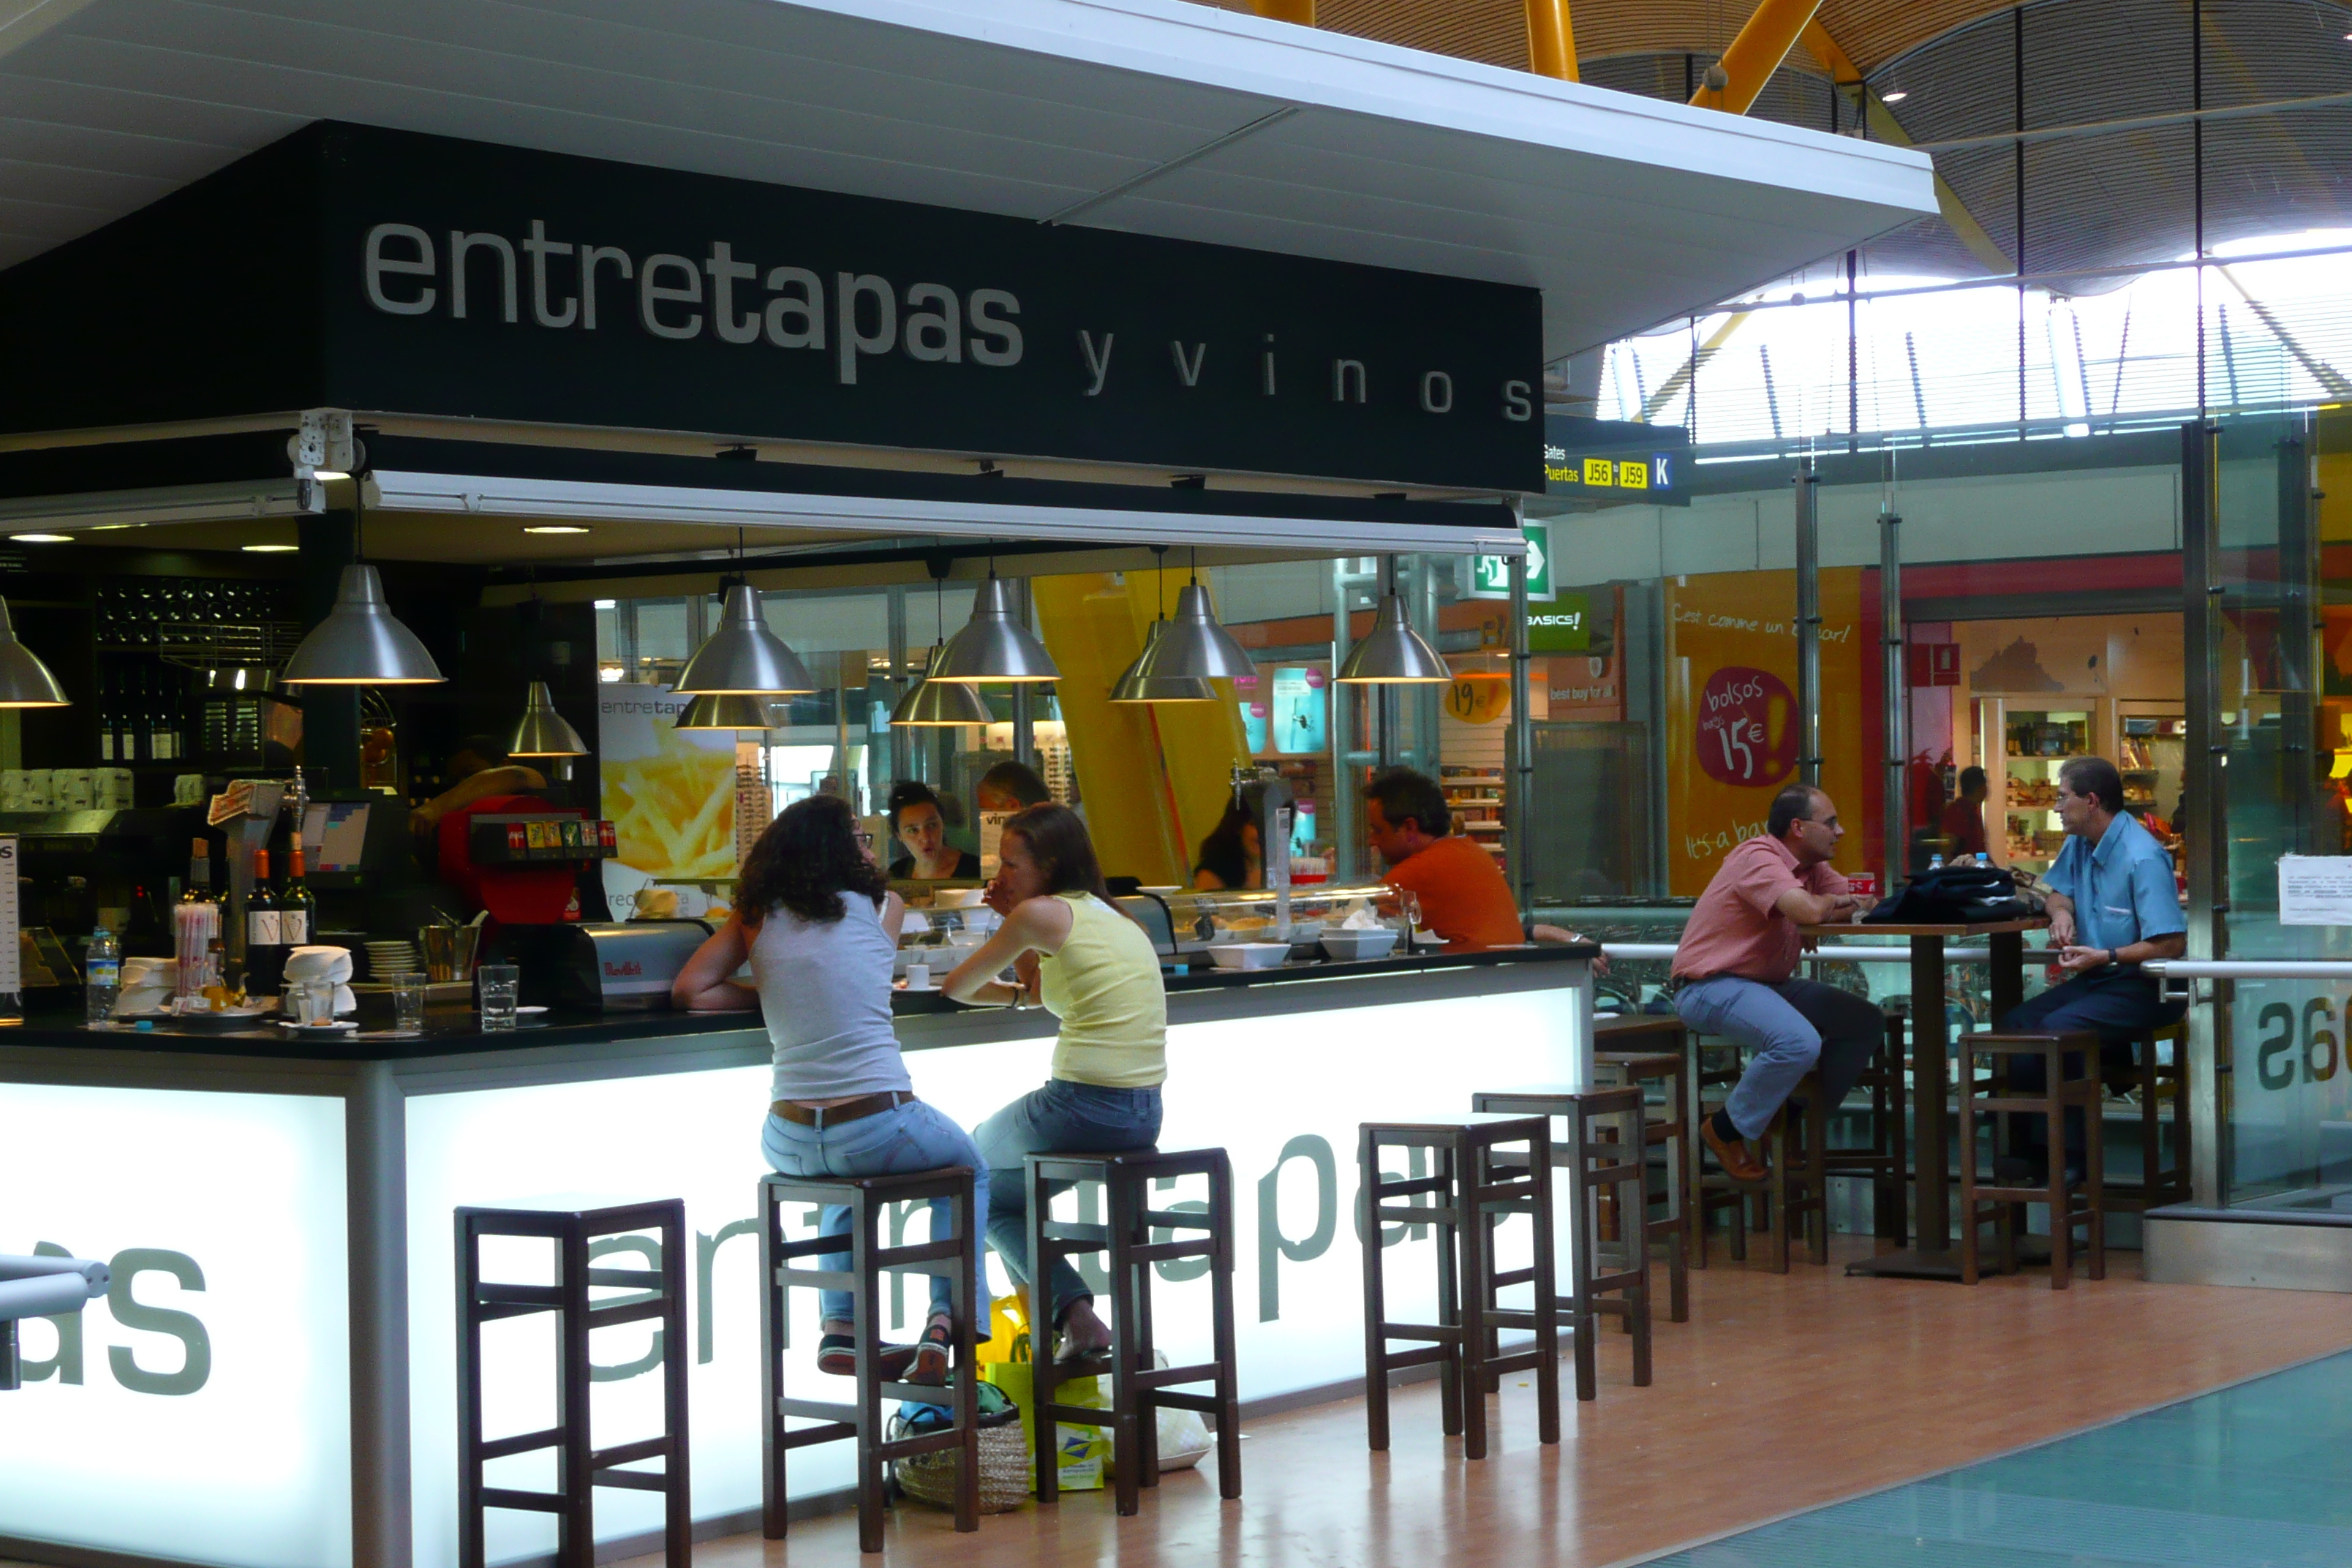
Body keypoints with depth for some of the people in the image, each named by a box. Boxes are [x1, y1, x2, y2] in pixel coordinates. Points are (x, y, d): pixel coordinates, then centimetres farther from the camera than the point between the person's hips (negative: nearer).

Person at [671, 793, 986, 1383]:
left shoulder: (758, 919, 7)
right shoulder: (880, 908, 3)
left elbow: (689, 991, 2)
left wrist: (762, 995, 14)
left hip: (790, 1143, 3)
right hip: (880, 1128, -3)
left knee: (847, 1180, 40)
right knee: (967, 1168, 29)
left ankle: (841, 1330, 28)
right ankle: (946, 1323, 10)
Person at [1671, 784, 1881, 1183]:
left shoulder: (1810, 866, 11)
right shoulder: (1759, 858, -19)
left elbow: (1858, 903, 9)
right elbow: (1809, 911, -33)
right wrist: (1835, 903, -11)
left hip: (1768, 984, 10)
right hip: (1711, 985, -10)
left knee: (1867, 1023, 3)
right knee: (1800, 1042, -33)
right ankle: (1726, 1131, -11)